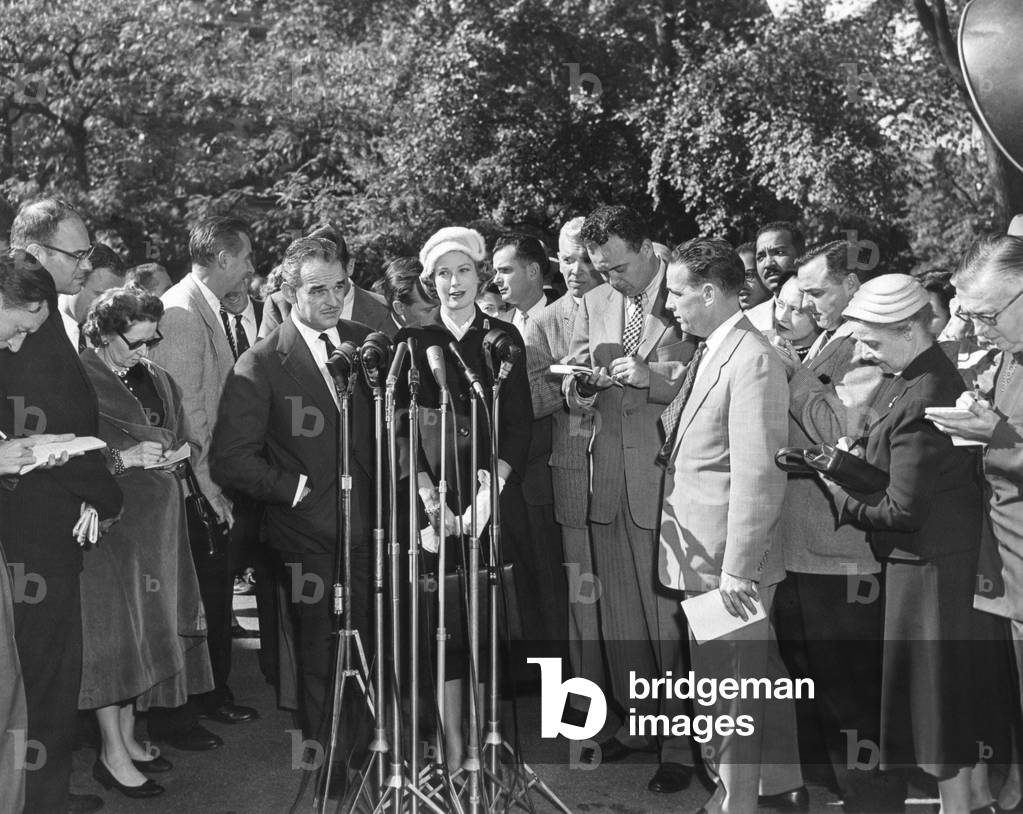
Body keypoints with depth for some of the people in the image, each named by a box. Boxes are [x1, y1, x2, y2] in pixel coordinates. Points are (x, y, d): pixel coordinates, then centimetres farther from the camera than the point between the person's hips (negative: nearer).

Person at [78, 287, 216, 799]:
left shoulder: (156, 380, 12)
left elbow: (180, 440, 21)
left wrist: (178, 453, 1)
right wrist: (122, 459, -18)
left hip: (156, 523, 7)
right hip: (108, 521, -7)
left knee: (147, 628, 10)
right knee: (114, 628, -2)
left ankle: (128, 736, 22)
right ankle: (112, 754, 8)